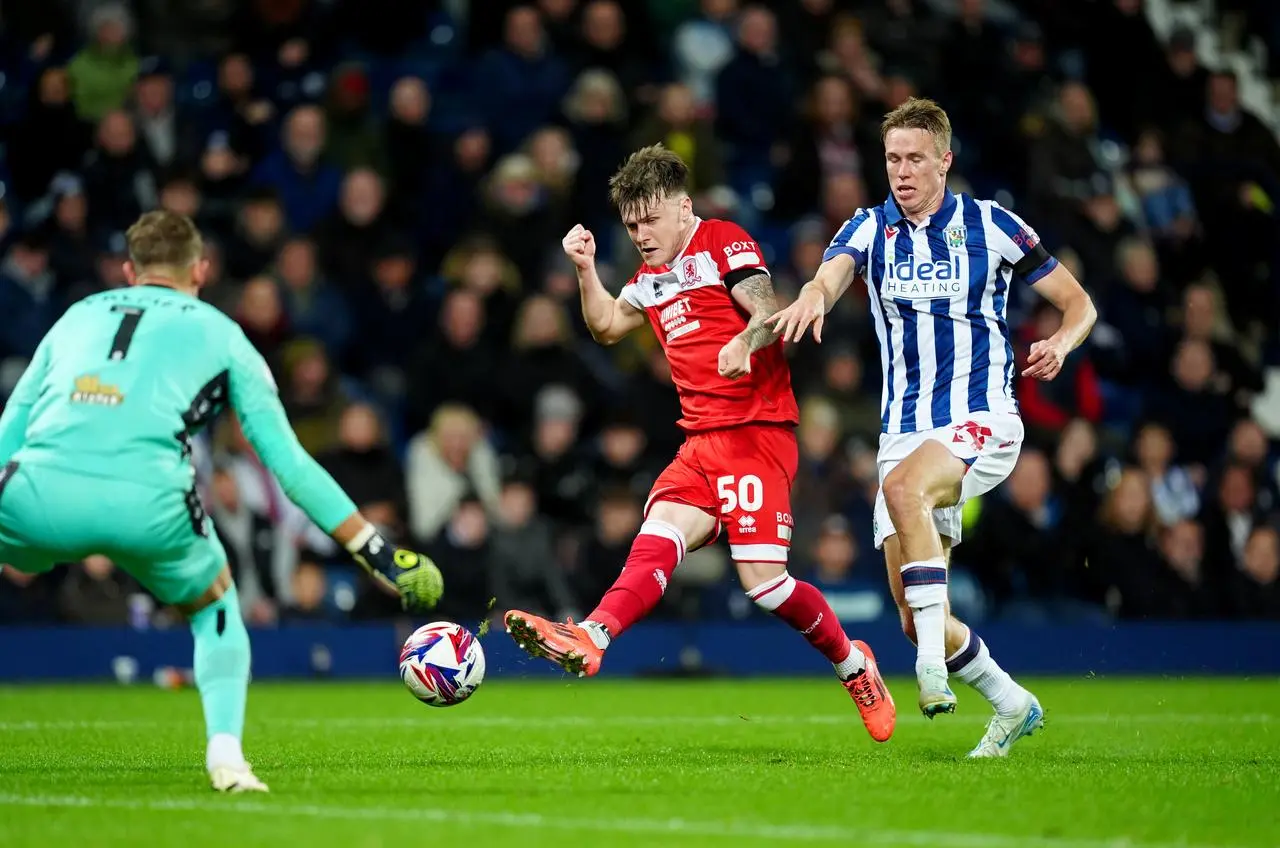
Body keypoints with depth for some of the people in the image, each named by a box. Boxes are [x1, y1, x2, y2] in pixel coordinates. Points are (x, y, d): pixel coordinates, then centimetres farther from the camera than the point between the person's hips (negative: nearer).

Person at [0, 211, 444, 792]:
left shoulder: (77, 317, 30)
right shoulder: (219, 334, 24)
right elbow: (290, 465, 19)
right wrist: (378, 553, 24)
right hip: (148, 504, -1)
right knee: (216, 605, 29)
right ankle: (226, 754, 9)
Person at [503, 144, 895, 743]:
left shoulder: (723, 242, -1)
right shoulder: (652, 277, 22)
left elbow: (770, 312, -15)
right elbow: (607, 327, 37)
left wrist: (745, 342, -36)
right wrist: (585, 270, 21)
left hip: (757, 431, -7)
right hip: (700, 442, 7)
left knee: (762, 579, -15)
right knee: (656, 543, -17)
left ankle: (853, 665, 6)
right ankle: (589, 638, -38)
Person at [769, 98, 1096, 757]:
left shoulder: (991, 226, 1)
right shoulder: (870, 228, 6)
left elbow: (1078, 302, 8)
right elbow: (830, 275, -16)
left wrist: (1060, 343, -15)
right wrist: (812, 299, -41)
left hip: (982, 419, -4)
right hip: (904, 431, 4)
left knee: (903, 485, -37)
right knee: (913, 618, 0)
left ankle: (933, 658, -35)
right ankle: (1011, 704, 22)